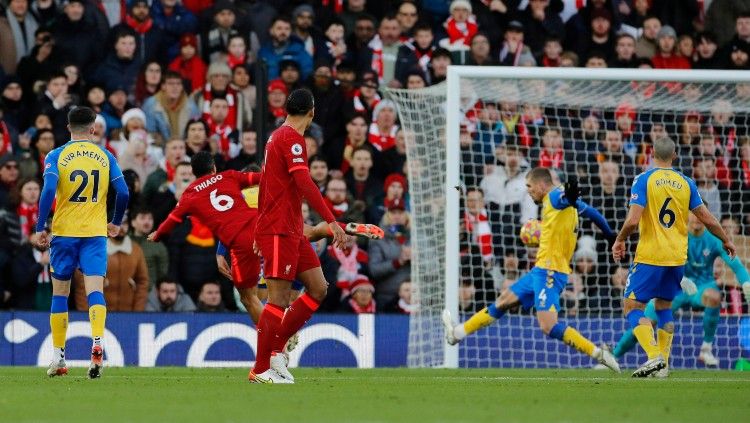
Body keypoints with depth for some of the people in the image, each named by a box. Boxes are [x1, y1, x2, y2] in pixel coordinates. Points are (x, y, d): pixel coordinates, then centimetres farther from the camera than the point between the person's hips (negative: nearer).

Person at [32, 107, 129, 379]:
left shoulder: (56, 156, 0)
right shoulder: (105, 157, 6)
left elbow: (48, 190, -13)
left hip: (64, 233, 0)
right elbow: (123, 193, 2)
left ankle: (58, 358, 13)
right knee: (95, 290, -6)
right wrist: (116, 223, 18)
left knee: (60, 293, 10)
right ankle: (97, 344, -31)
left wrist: (40, 228, -8)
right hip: (95, 233, 1)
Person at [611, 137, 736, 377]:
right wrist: (726, 241, 25)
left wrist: (619, 241, 3)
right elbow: (708, 219, 8)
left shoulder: (644, 180, -8)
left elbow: (633, 221, -16)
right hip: (677, 258, 5)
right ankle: (663, 364, 15)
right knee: (664, 307, 20)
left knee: (632, 307, -1)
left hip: (650, 257, -5)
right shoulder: (686, 183, 5)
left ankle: (654, 356, -20)